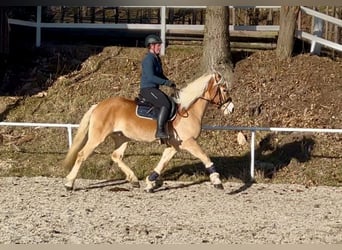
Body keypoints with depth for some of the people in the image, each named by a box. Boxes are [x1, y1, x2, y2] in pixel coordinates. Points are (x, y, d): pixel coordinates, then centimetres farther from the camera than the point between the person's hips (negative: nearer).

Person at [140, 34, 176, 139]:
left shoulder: (157, 58, 15)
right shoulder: (148, 59, -16)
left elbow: (160, 75, 26)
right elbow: (150, 77, -26)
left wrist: (169, 81, 9)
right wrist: (165, 82, -25)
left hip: (154, 89, 11)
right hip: (147, 89, -11)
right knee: (166, 105, -25)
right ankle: (159, 131, -28)